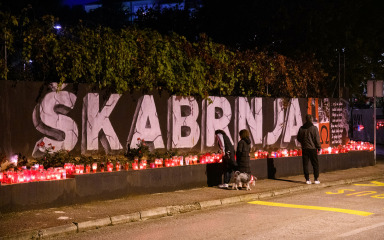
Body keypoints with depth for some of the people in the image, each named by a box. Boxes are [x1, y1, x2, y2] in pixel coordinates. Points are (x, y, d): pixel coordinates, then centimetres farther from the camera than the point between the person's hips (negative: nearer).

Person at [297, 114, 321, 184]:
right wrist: (319, 148, -1)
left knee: (305, 164, 7)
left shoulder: (301, 128, 3)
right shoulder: (314, 128, -8)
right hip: (312, 148, -3)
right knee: (315, 164, 6)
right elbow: (317, 139, -8)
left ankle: (307, 179, 5)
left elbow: (298, 138, 11)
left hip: (304, 149, 3)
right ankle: (316, 179, 4)